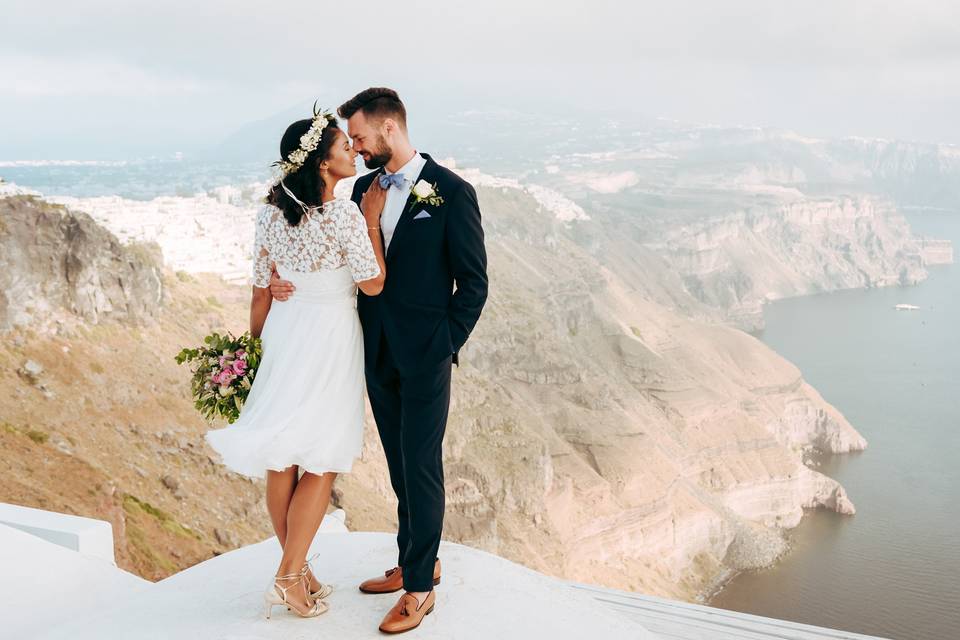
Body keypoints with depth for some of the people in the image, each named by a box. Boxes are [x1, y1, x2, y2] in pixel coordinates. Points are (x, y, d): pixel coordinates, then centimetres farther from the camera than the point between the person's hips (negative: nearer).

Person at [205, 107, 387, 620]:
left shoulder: (271, 212, 0)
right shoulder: (345, 214, -18)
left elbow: (261, 292, 5)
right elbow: (373, 285, -10)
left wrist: (254, 342, 16)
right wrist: (372, 221, -5)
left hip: (283, 334, 6)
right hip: (330, 340, -6)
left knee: (282, 460, 13)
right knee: (321, 461, 6)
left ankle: (297, 568, 27)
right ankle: (289, 578, 9)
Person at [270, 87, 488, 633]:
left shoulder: (452, 192, -10)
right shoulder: (365, 188, 7)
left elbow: (473, 284, -8)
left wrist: (446, 347, -11)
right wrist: (295, 283, -8)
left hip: (424, 357, -6)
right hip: (378, 353, 6)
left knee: (421, 468, 1)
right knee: (401, 465, 16)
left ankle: (420, 587, 14)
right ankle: (417, 561, 32)